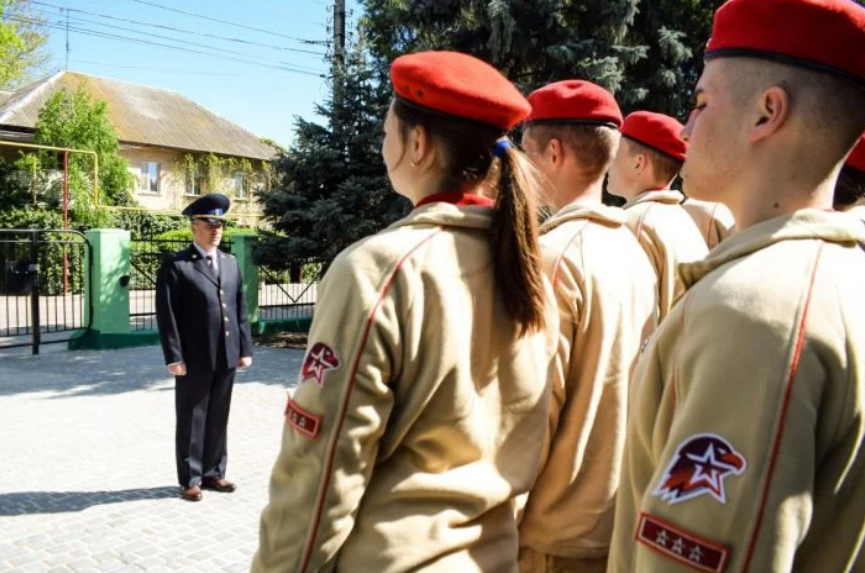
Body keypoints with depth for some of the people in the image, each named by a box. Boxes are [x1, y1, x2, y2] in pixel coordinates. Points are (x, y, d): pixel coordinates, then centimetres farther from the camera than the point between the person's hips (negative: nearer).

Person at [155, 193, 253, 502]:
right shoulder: (176, 265, -5)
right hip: (195, 359, -5)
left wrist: (245, 348, 8)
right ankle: (191, 479, 19)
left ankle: (213, 472, 27)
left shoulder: (231, 263, 13)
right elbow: (167, 315, -9)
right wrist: (174, 357, -14)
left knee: (218, 419, 14)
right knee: (192, 421, 7)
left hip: (226, 357, 5)